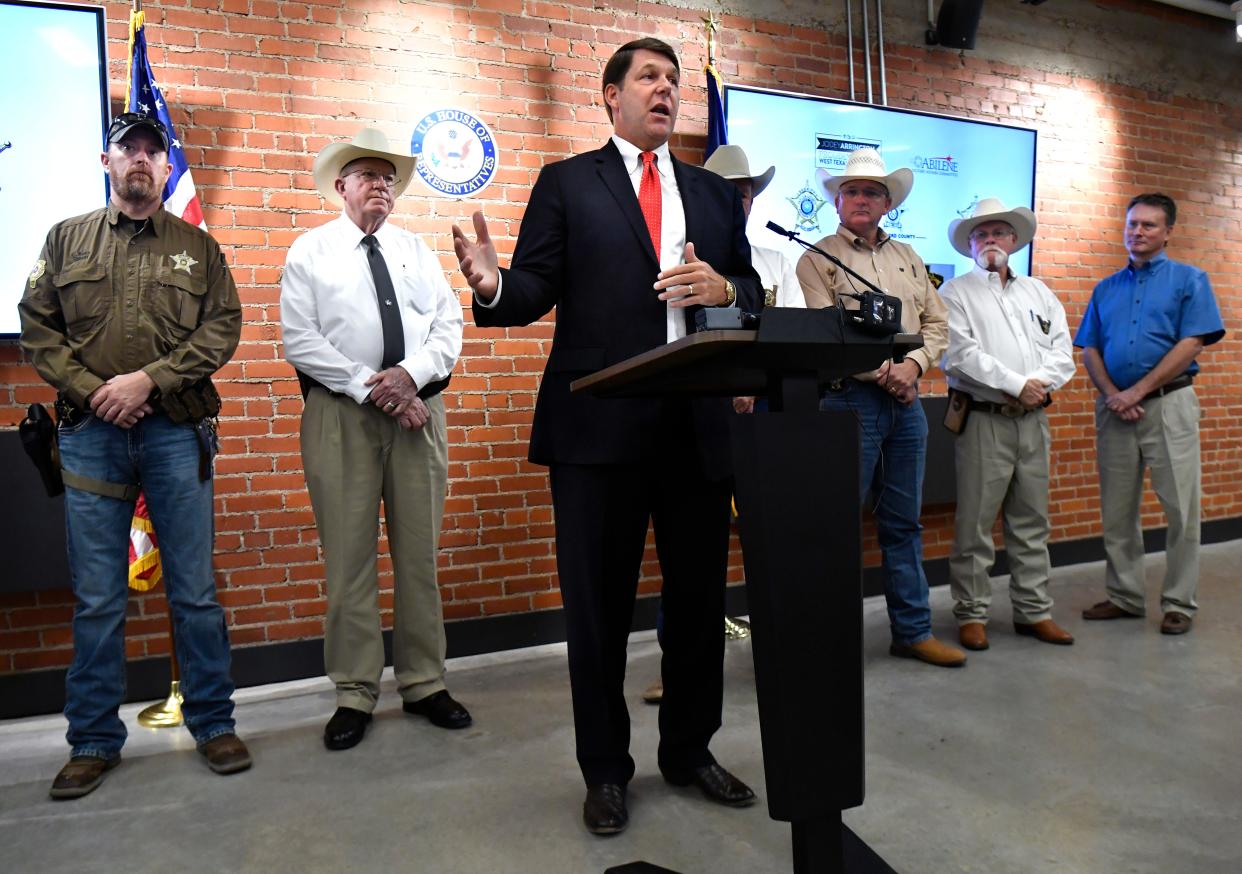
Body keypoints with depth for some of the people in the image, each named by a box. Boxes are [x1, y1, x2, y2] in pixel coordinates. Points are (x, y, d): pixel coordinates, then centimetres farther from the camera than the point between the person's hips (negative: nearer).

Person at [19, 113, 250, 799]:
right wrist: (93, 391, -7)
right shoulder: (66, 239, 13)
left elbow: (222, 328, 0)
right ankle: (94, 741, 19)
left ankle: (213, 724, 17)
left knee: (194, 589, 4)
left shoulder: (197, 246, 10)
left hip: (176, 432, -1)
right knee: (96, 598, 6)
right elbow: (37, 327, 8)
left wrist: (149, 379, -11)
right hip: (90, 434, 1)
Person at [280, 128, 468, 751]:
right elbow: (299, 339, -4)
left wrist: (410, 374, -12)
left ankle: (424, 683, 17)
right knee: (349, 557, -1)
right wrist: (370, 388, -13)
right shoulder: (311, 252, 7)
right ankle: (355, 695, 11)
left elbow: (449, 326, 7)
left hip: (418, 412, 3)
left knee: (419, 553, 6)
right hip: (341, 417, -2)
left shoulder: (416, 250, 17)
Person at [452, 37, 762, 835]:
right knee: (599, 604, 7)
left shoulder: (716, 192, 17)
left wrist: (725, 287, -9)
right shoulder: (567, 183, 7)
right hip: (599, 425, -3)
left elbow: (755, 293, 13)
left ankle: (690, 751, 33)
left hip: (699, 422, 4)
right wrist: (494, 285, -25)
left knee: (700, 597, 12)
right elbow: (538, 289, -3)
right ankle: (605, 769, 25)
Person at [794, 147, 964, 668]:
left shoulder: (907, 258, 19)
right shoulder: (818, 259, 0)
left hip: (906, 400, 6)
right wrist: (883, 373, -15)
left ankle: (913, 630, 21)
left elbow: (936, 323, 13)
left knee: (904, 521, 11)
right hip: (851, 398, -5)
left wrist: (914, 365, -6)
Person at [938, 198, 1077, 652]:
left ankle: (1034, 611, 19)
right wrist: (1017, 384, -14)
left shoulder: (1038, 292, 18)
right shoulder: (955, 293, 1)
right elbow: (959, 355, -12)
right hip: (984, 420, -5)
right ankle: (971, 614, 7)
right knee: (975, 524, -3)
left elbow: (1063, 351, 10)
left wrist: (1040, 383, -10)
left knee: (1031, 521, 10)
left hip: (1033, 419, 5)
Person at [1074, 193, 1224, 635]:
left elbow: (1191, 344, -7)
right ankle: (1123, 596, 18)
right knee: (1116, 510, 7)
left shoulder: (1189, 280, 4)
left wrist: (1137, 391, -13)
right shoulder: (1106, 288, 15)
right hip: (1115, 409, 4)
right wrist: (1112, 395, -7)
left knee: (1181, 507, -2)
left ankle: (1179, 603, 10)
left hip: (1168, 404, -3)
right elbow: (1089, 350, 9)